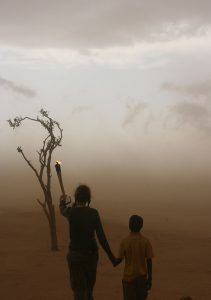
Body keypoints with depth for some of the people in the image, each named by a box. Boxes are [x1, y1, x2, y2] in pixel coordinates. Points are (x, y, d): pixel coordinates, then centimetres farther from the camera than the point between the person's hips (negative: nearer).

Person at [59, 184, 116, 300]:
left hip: (75, 255, -2)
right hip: (91, 254, 2)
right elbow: (101, 237, -11)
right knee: (88, 286, 24)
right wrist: (111, 256, -3)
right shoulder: (93, 213, -9)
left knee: (79, 290, -2)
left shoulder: (71, 212, -9)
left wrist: (62, 201, 42)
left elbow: (62, 211, 18)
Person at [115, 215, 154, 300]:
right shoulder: (145, 241, -7)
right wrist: (149, 279, 0)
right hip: (141, 276, 1)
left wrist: (113, 263, 17)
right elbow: (149, 261, -7)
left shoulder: (124, 242, -8)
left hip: (128, 277, -1)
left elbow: (119, 259, -7)